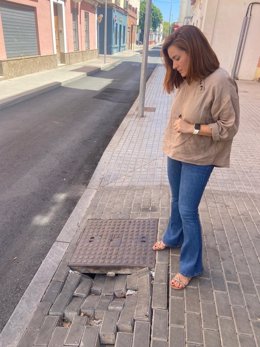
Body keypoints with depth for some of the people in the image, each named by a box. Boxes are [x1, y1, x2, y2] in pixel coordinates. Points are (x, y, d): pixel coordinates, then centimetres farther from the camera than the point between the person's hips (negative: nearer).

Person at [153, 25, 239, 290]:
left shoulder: (219, 82, -22)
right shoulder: (186, 79, 0)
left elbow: (228, 127, -18)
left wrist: (193, 128, -21)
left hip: (198, 159, -7)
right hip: (176, 152, 7)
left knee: (187, 210, 0)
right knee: (176, 201, 22)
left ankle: (190, 267, 21)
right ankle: (173, 237, 47)